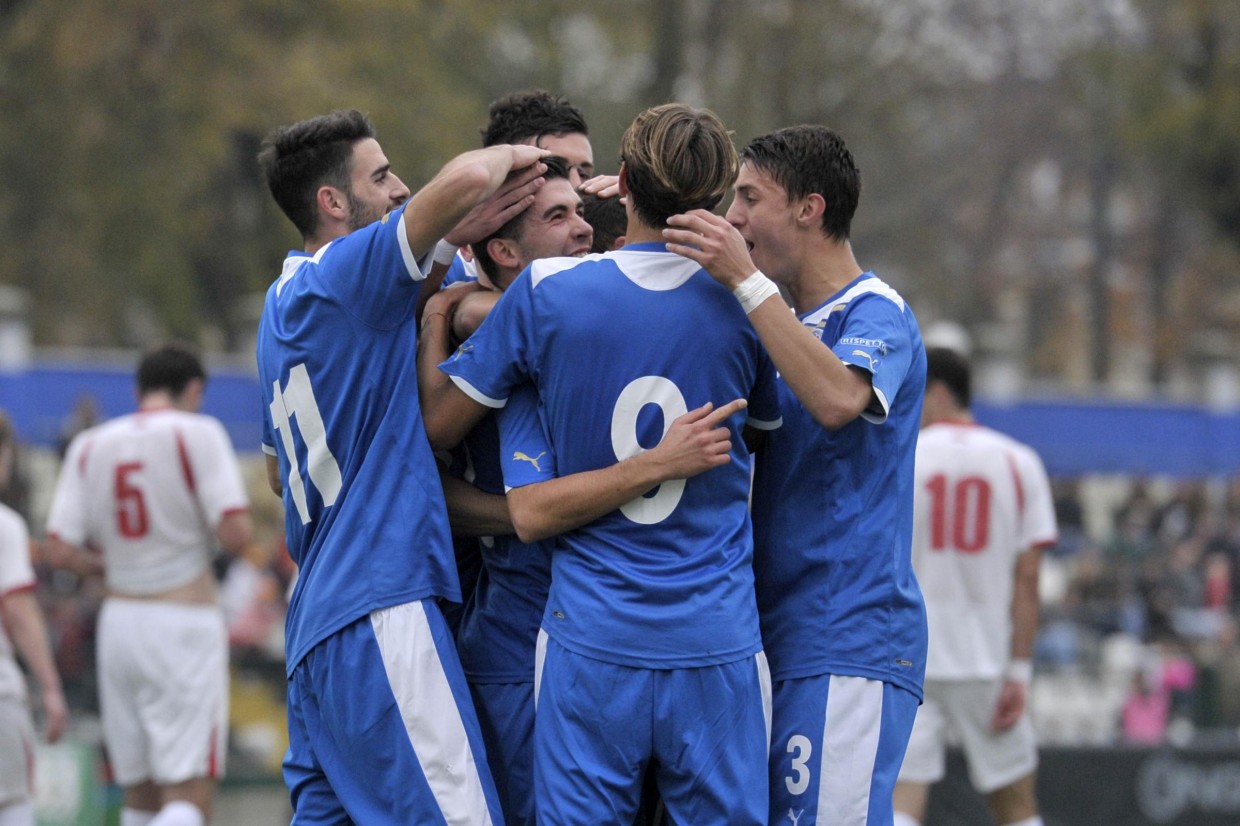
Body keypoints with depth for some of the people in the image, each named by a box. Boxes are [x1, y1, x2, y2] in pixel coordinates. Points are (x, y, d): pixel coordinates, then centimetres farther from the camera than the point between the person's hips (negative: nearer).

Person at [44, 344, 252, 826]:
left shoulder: (90, 446, 8)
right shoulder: (198, 434, -5)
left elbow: (60, 550, 1)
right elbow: (235, 534, -14)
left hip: (118, 621, 5)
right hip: (184, 624, -5)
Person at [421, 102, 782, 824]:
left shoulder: (547, 290, -4)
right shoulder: (744, 307, 0)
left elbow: (435, 426, 3)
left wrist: (434, 317, 18)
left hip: (592, 641, -1)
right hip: (718, 642, 1)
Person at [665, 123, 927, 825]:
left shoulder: (878, 315, -9)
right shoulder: (793, 324, 20)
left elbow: (837, 398, -29)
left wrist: (745, 279, -27)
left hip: (848, 646, -9)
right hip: (786, 643, 9)